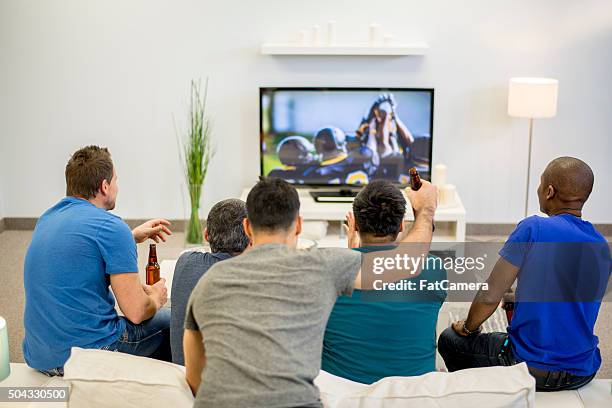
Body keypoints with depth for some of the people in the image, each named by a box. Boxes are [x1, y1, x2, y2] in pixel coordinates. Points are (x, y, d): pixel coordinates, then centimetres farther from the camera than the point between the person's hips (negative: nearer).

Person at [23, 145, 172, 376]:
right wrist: (156, 298, 6)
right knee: (168, 320, 15)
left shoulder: (48, 219, 8)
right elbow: (136, 312, -16)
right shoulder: (112, 227, -17)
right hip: (88, 355, -8)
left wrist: (133, 237, 33)